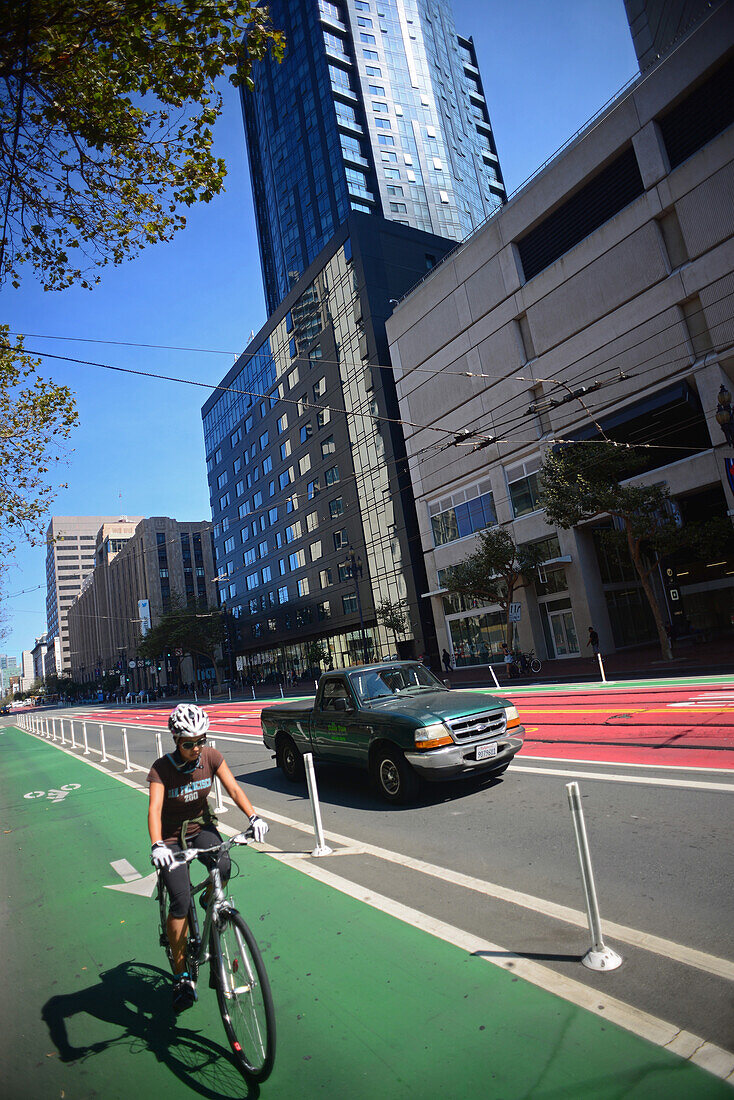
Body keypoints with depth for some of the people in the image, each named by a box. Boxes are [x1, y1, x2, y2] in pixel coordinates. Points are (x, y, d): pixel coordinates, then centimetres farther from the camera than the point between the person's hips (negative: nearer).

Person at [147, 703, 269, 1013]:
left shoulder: (211, 757, -14)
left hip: (202, 827, 2)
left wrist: (254, 816, -31)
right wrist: (157, 845, -49)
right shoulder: (162, 768, -22)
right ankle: (182, 976, 7)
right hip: (172, 837, -2)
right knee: (181, 903, -13)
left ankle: (211, 901, 10)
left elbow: (233, 789, -16)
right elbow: (154, 809, -32)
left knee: (223, 866, -26)